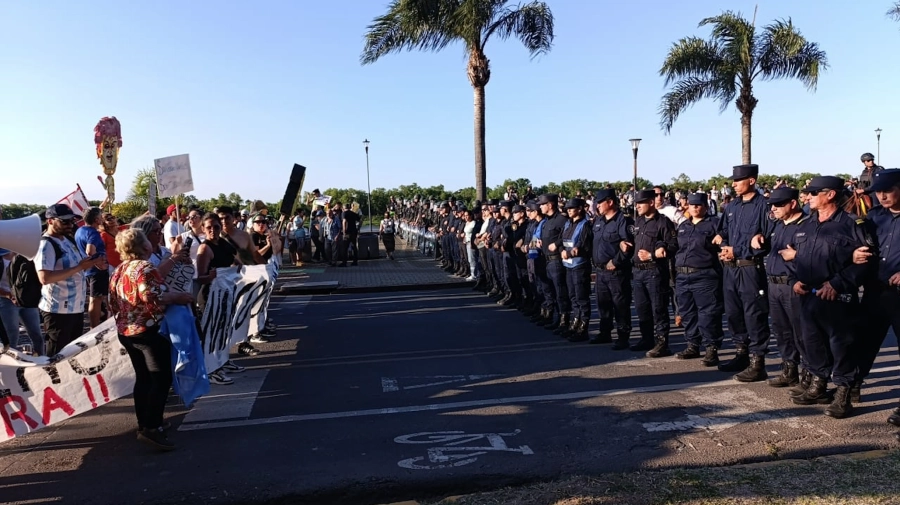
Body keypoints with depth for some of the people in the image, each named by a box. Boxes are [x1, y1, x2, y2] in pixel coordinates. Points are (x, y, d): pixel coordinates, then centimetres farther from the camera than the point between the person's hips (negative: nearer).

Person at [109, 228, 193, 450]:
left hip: (126, 332, 9)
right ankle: (151, 428, -13)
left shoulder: (119, 270, 13)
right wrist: (178, 297, -16)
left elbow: (113, 302, 18)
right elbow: (152, 297, -26)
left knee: (143, 377, 16)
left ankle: (144, 423, 22)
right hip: (149, 330, -9)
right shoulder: (144, 267, -14)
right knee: (161, 378, -8)